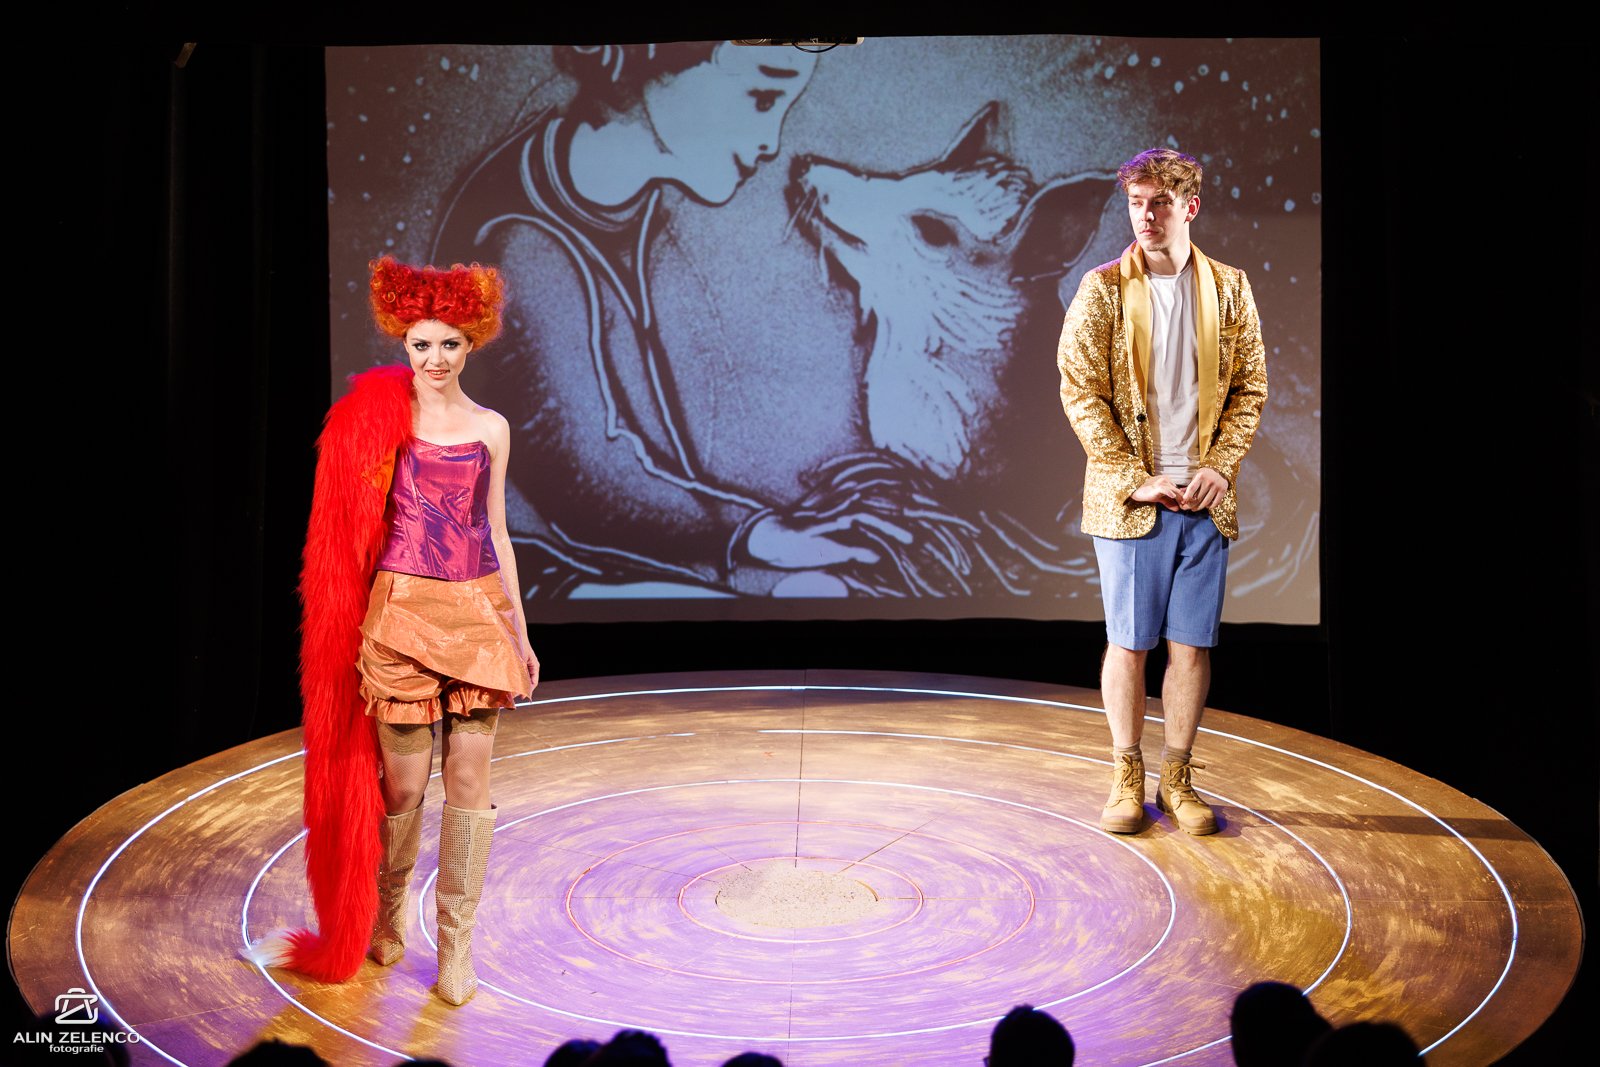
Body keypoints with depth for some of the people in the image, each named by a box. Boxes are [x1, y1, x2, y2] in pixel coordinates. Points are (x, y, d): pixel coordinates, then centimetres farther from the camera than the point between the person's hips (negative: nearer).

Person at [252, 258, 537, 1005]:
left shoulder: (490, 429, 8)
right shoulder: (379, 419, 0)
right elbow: (356, 528, 3)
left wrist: (518, 629, 12)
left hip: (476, 610, 2)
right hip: (403, 609, -2)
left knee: (470, 783, 1)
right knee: (403, 781, 3)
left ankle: (456, 951, 11)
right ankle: (385, 916, 30)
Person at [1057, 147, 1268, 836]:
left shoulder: (1229, 289, 7)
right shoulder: (1102, 290, -1)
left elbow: (1250, 387, 9)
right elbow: (1080, 392, -5)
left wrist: (1219, 467, -5)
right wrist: (1136, 480, -11)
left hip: (1205, 497, 2)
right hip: (1128, 499, -2)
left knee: (1192, 644, 5)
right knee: (1129, 643, 4)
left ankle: (1178, 779, 17)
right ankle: (1126, 779, 16)